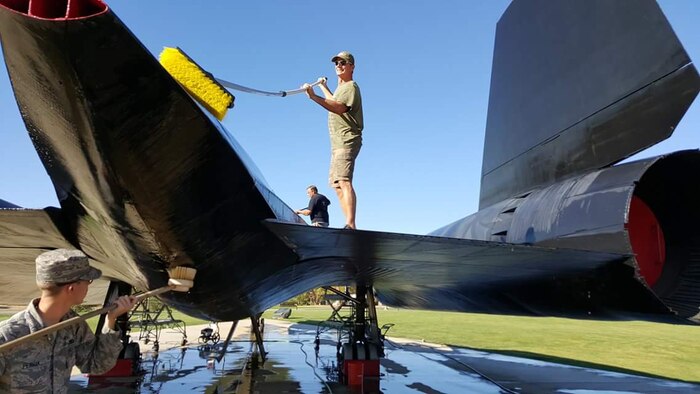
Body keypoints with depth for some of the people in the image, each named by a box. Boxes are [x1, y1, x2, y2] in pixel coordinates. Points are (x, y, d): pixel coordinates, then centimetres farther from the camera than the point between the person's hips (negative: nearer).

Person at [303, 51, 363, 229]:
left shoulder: (351, 86, -4)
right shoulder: (341, 87, 26)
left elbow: (339, 108, -24)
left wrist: (315, 97, -35)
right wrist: (323, 87, 54)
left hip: (347, 140, -10)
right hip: (338, 142, 10)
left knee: (344, 181, -25)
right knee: (337, 184, 8)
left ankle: (350, 224, -35)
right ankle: (349, 224, 9)